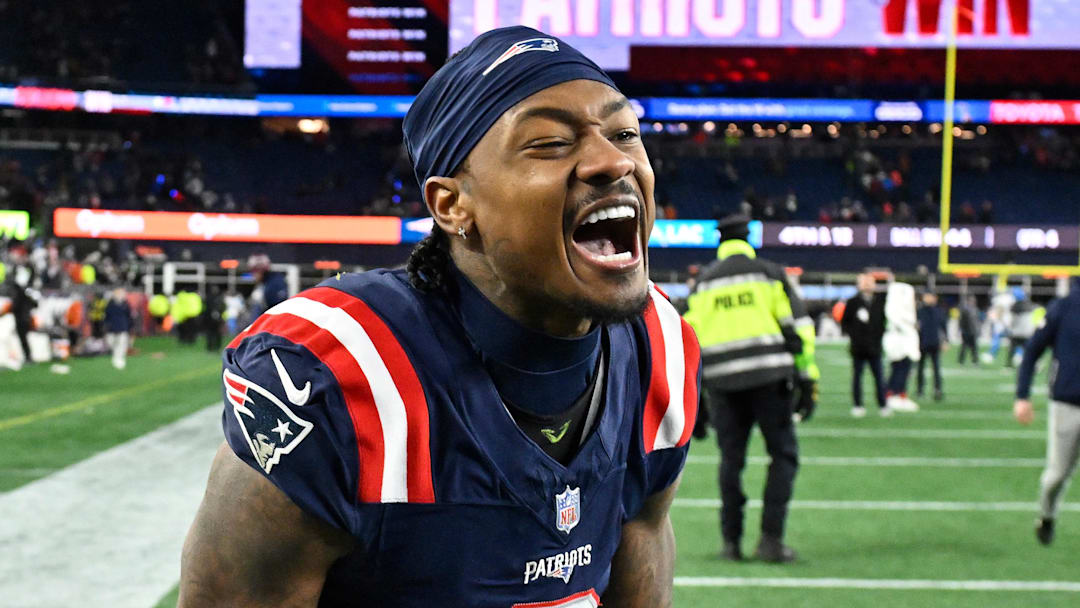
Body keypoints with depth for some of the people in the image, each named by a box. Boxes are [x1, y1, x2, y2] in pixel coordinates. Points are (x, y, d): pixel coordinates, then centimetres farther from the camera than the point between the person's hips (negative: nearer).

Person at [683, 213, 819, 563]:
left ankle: (731, 541, 10)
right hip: (769, 377, -3)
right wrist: (808, 382, 2)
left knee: (731, 459, 10)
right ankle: (771, 539, -3)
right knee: (783, 455, 5)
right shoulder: (769, 275, 7)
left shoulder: (703, 283, 15)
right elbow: (797, 327, 0)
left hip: (723, 384, 3)